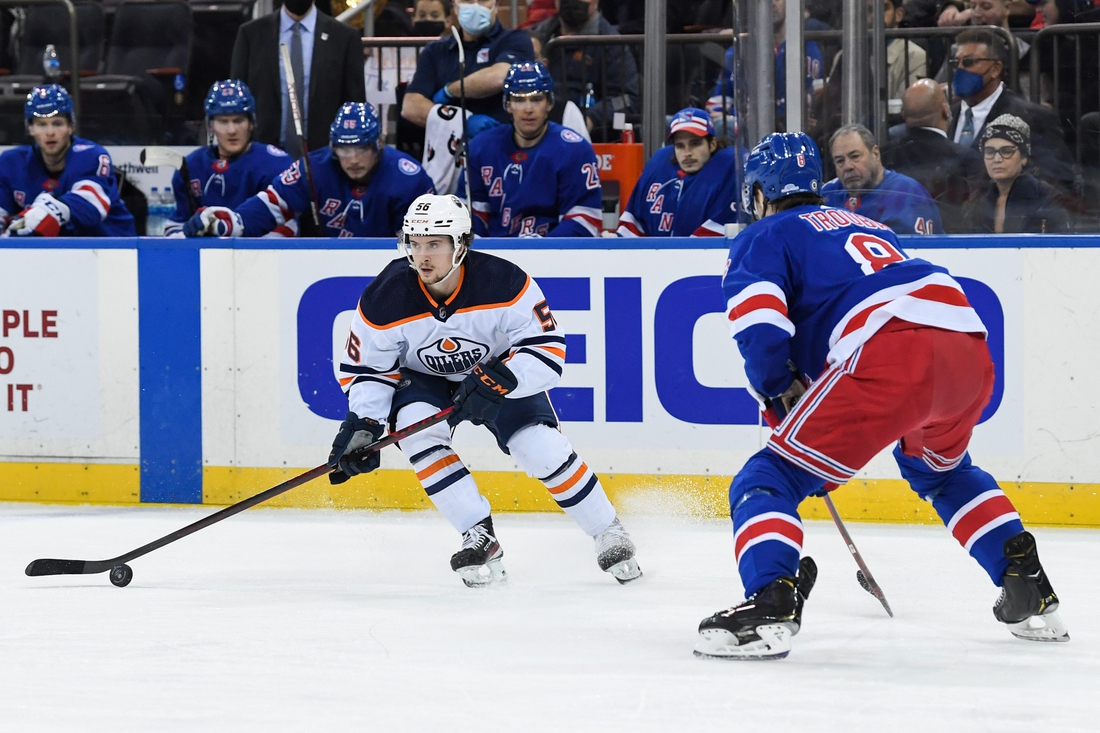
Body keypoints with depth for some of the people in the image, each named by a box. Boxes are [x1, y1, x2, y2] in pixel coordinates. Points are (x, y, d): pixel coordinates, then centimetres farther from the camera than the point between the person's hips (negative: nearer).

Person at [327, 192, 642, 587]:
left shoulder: (505, 283, -30)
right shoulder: (385, 298, -25)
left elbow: (548, 349, -27)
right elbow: (366, 367, -12)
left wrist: (497, 380, -41)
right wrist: (362, 424, -26)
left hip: (502, 373, -1)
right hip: (424, 379, 1)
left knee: (542, 448, -18)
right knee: (416, 432, -28)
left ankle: (609, 534, 5)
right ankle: (480, 540, -20)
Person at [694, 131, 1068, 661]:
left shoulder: (762, 238, 15)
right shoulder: (862, 225, 37)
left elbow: (760, 324, -3)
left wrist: (779, 394, 13)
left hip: (889, 357, -7)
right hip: (970, 349, 7)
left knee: (771, 480, -1)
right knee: (938, 469, 37)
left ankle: (770, 604, -27)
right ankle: (1030, 593, 29)